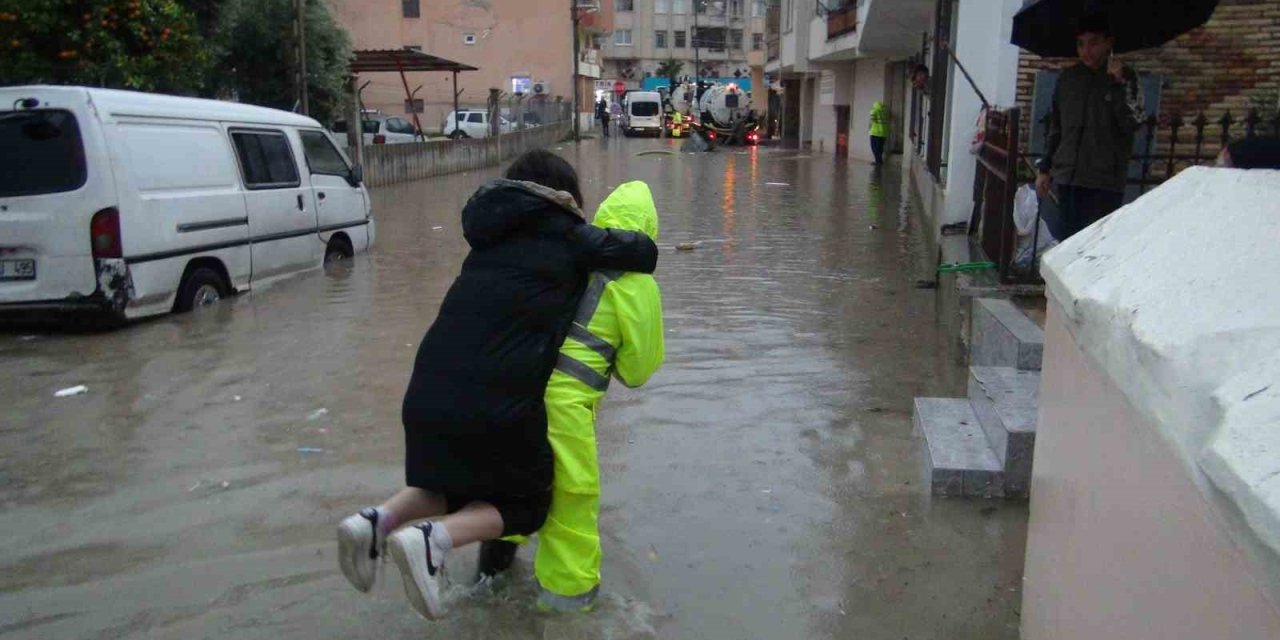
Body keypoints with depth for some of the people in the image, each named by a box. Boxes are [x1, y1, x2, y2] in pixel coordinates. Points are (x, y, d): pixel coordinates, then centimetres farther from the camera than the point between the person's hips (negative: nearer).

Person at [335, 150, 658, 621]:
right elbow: (645, 252, 3)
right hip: (499, 400, -6)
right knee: (526, 501, 16)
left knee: (457, 482, 30)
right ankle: (433, 541, -9)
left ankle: (376, 522, 4)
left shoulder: (494, 235, 20)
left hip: (428, 390, 6)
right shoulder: (568, 238, 3)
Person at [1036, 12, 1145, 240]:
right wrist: (1045, 169, 15)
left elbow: (1133, 123, -11)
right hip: (1068, 177, 4)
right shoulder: (1067, 78, 11)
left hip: (1105, 181, -4)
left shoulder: (1126, 78, 2)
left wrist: (1119, 83, -15)